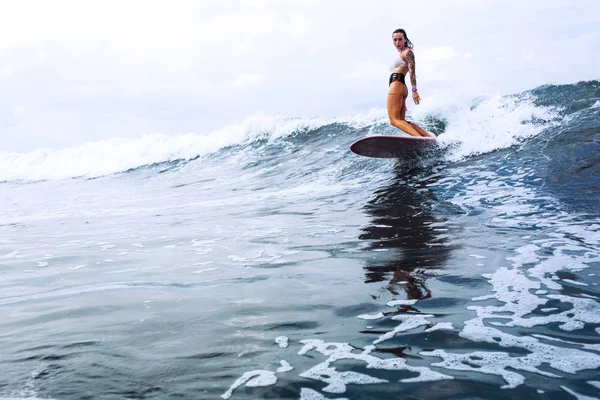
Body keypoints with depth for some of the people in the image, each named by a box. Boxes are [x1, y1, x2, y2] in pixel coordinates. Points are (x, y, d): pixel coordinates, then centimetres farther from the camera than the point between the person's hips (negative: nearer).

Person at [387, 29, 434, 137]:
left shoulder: (407, 52, 2)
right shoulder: (400, 55, 29)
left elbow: (412, 71, -11)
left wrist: (414, 90, -24)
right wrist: (403, 101, 25)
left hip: (397, 84, -10)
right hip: (400, 86, 10)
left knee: (394, 120, -20)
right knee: (402, 121, 3)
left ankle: (419, 138, -35)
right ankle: (430, 137, -4)